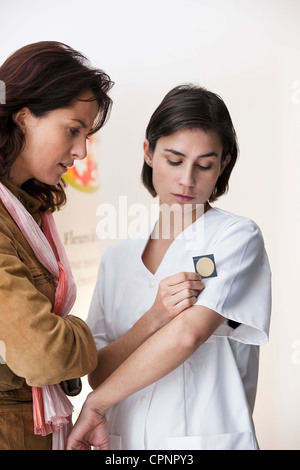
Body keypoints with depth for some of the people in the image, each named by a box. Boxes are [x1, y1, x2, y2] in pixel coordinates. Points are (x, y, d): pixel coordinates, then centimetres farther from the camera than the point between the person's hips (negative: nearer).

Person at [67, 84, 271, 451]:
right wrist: (153, 319, -20)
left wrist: (95, 405, -13)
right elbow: (97, 374, -2)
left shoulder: (236, 238, -8)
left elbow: (188, 334, -20)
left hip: (208, 438, -3)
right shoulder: (117, 257, 4)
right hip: (124, 440, 4)